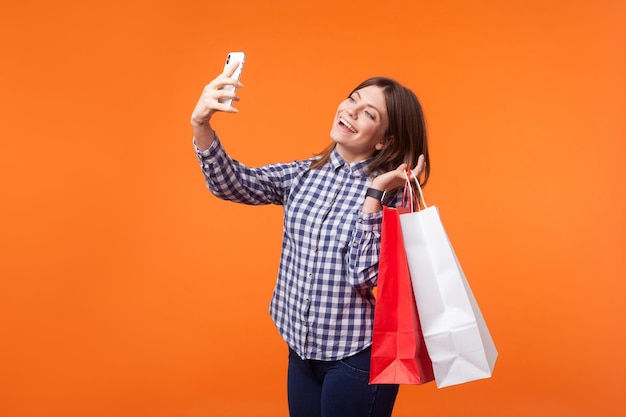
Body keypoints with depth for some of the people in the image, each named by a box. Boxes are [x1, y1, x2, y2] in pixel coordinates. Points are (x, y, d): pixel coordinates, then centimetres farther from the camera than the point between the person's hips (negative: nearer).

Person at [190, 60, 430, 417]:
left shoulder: (391, 193, -11)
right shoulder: (306, 173, 1)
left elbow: (365, 275, -21)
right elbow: (233, 184, -10)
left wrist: (374, 193, -24)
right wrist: (201, 126, -25)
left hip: (357, 357, -4)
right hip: (302, 348, 5)